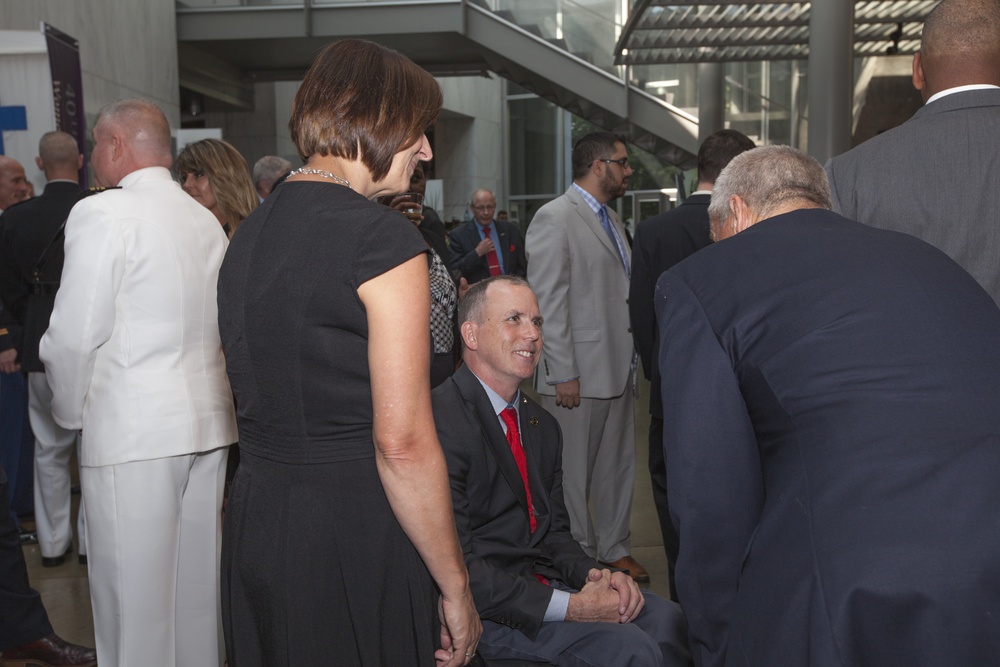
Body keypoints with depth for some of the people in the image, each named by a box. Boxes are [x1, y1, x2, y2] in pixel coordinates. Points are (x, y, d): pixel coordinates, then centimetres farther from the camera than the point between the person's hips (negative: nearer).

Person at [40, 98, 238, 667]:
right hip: (207, 420, 7)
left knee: (135, 589, 5)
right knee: (196, 576, 17)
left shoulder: (102, 214, -9)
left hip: (131, 427, -6)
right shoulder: (206, 220, 10)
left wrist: (72, 412, 4)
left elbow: (75, 336, -12)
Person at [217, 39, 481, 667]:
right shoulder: (384, 237, -17)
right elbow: (403, 442, -20)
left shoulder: (252, 229, 8)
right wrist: (456, 588, -11)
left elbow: (265, 399, 12)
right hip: (355, 535, -8)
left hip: (256, 518, 8)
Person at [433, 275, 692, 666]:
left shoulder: (542, 425, 12)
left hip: (545, 583, 8)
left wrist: (592, 574, -7)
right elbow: (455, 565, -20)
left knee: (666, 619, -11)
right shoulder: (441, 422, -17)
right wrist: (570, 607, -20)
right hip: (485, 610, -8)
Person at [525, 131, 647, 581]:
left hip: (618, 370, 9)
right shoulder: (555, 218, -11)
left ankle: (614, 548, 30)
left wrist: (631, 357, 15)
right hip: (579, 373, -9)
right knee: (573, 473, 3)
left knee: (618, 465, 16)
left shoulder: (610, 219, 17)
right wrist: (563, 374, -19)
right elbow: (547, 303, -16)